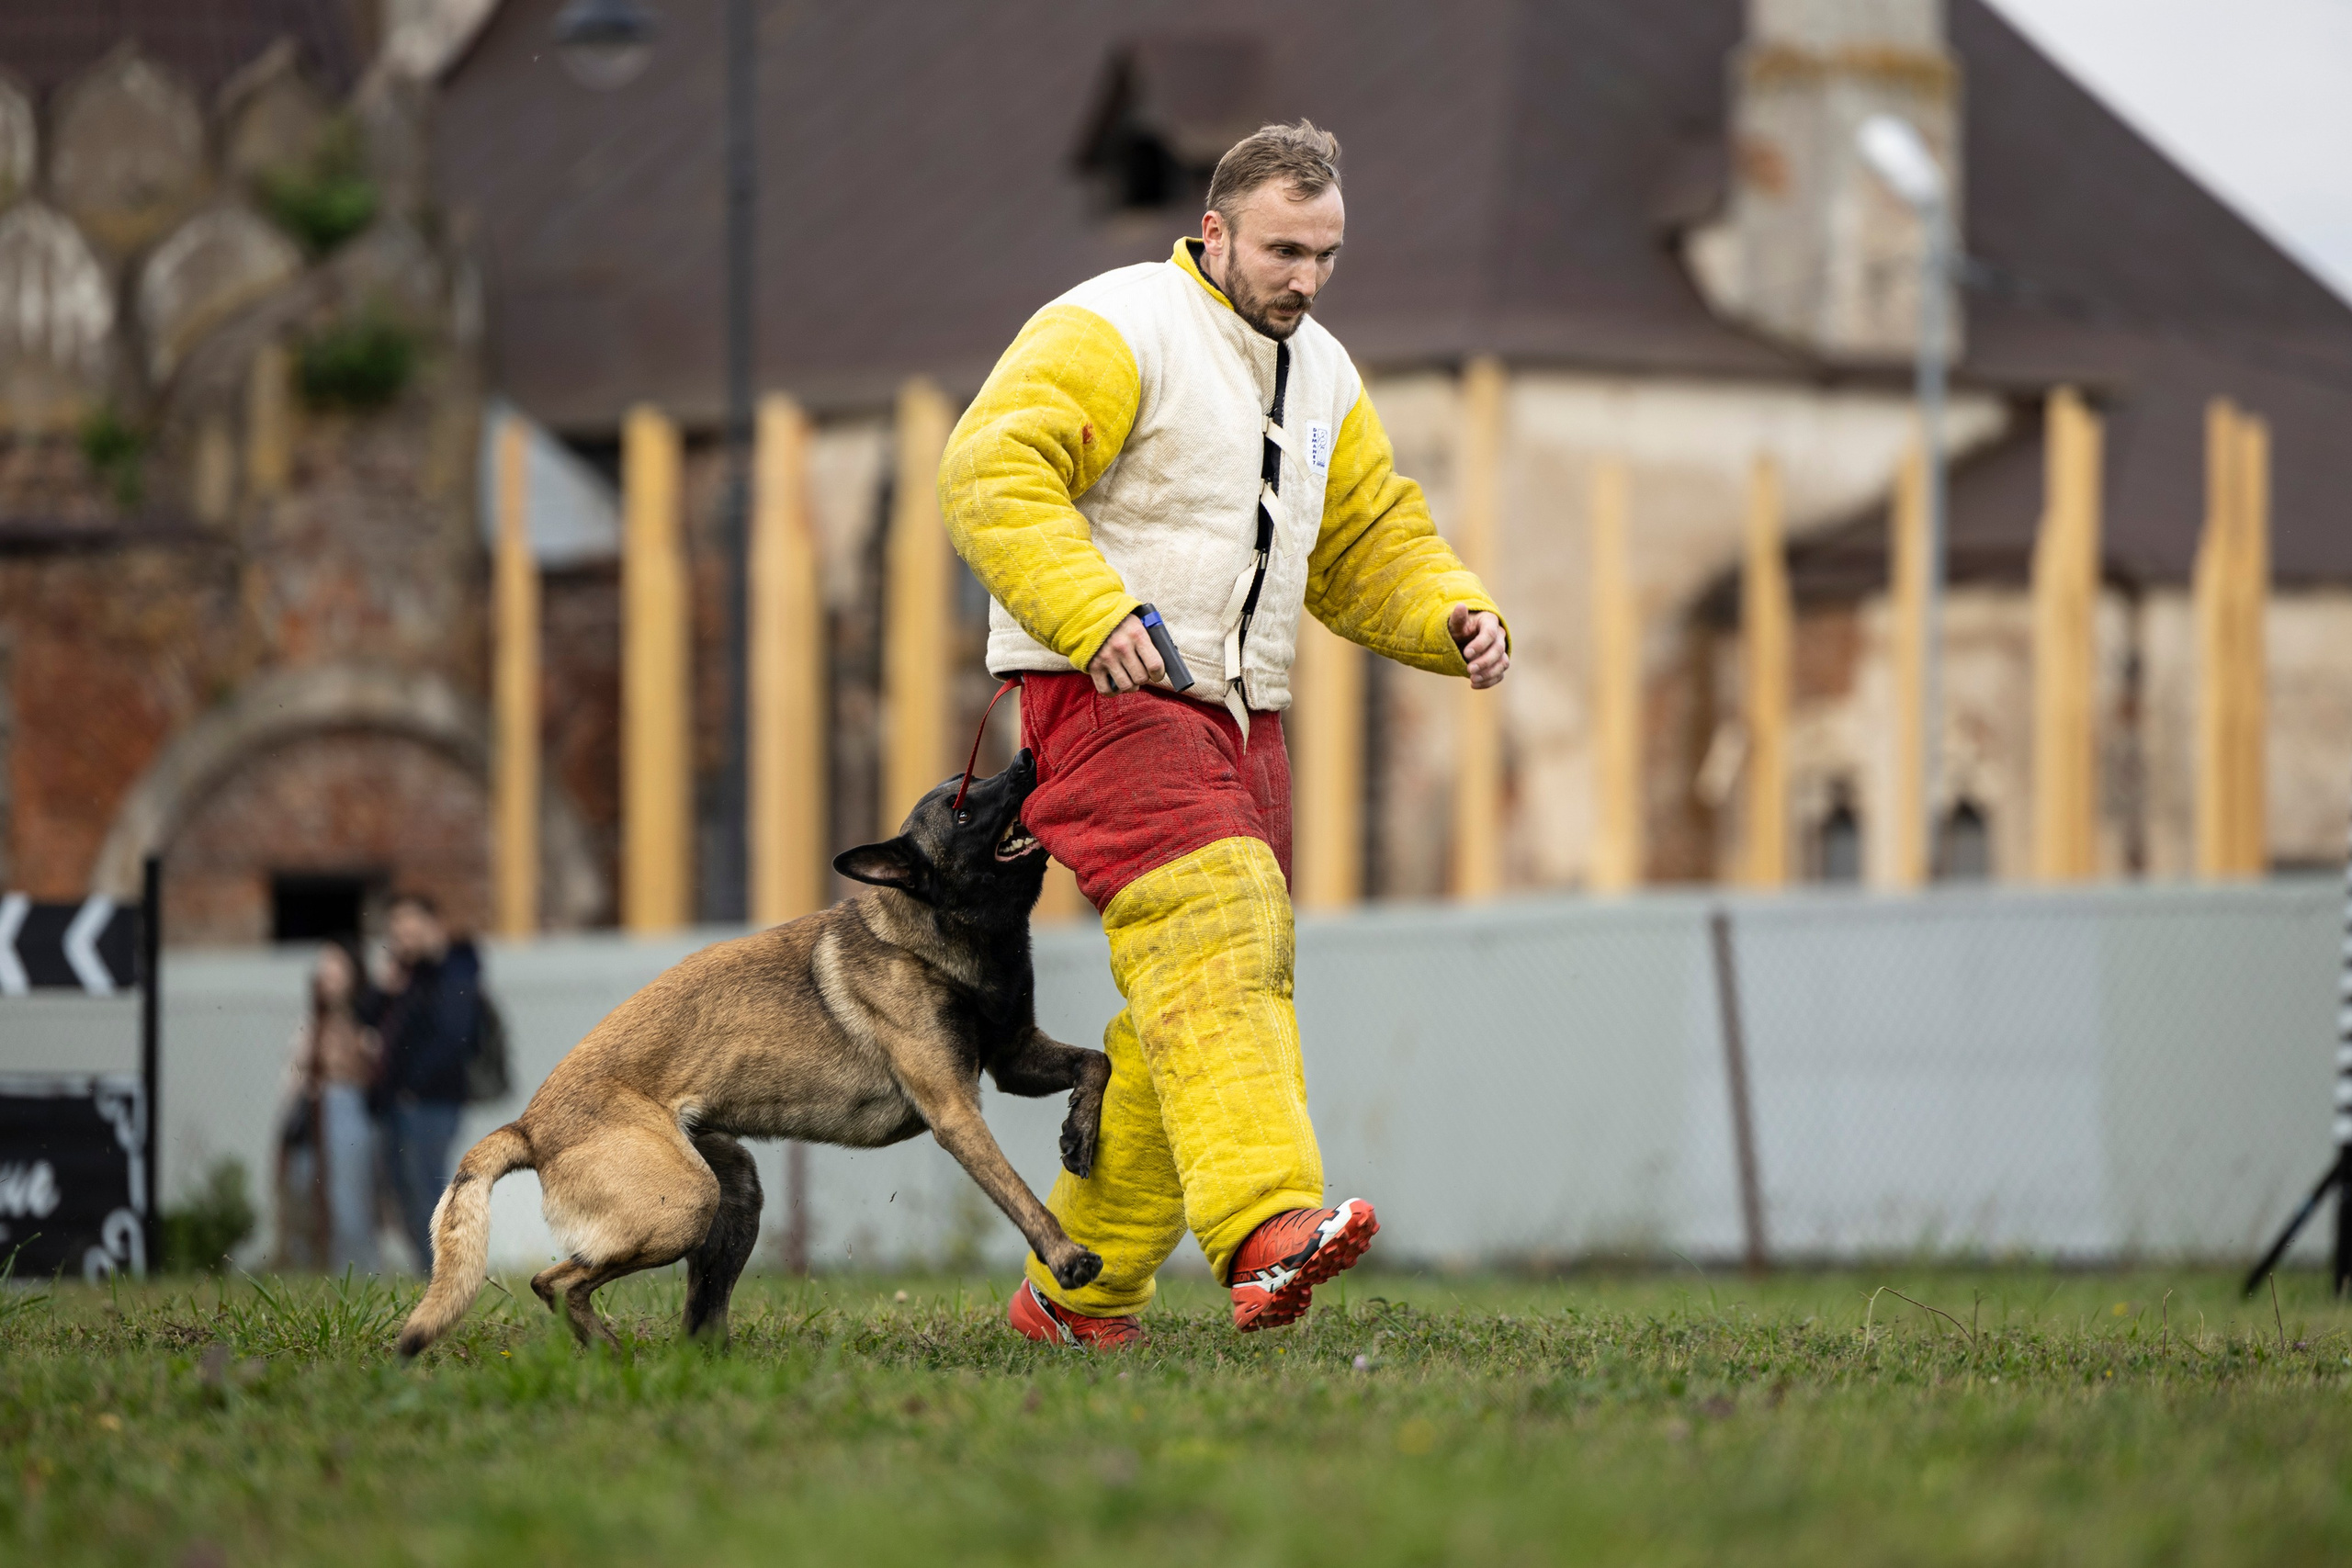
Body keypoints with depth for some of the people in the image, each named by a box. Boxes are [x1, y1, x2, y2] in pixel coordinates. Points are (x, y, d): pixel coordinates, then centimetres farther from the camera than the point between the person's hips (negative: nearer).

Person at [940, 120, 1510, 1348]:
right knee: (1210, 935, -26)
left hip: (1239, 717, 9)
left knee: (1193, 1011, 6)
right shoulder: (1116, 330, -9)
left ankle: (1077, 1293, 16)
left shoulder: (1320, 376, 17)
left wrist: (1457, 618, 2)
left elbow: (1369, 550, 23)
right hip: (1105, 696, -8)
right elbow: (992, 472, -20)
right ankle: (1265, 1230, -41)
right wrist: (1091, 613, -31)